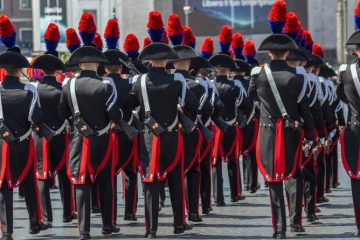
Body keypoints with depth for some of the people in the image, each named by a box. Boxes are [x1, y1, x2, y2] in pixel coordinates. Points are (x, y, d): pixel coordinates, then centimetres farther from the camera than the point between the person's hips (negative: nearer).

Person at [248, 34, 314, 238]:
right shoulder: (295, 75, -8)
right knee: (293, 177, 16)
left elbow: (252, 95, 16)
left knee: (274, 181, 2)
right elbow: (305, 107, -5)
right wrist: (310, 135, 3)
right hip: (292, 133, 0)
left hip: (268, 132, 0)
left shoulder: (259, 73, -5)